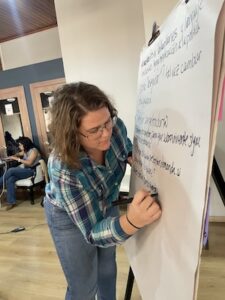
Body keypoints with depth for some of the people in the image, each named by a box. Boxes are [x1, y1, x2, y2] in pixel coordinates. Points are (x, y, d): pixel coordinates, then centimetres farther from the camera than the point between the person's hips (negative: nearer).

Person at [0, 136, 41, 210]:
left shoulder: (33, 150, -10)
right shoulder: (25, 151, 15)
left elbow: (29, 163, -22)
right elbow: (19, 154, 35)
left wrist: (17, 159, -20)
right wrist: (12, 157, 13)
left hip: (31, 171, -8)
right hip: (25, 170, 8)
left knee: (10, 170, -25)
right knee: (10, 180, -18)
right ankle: (11, 202, -17)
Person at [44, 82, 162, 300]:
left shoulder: (115, 126, -27)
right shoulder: (63, 169, -40)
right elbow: (93, 234, -35)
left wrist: (132, 157, -20)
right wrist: (132, 222, -54)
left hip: (105, 204, 5)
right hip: (68, 216, -5)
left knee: (108, 266, 27)